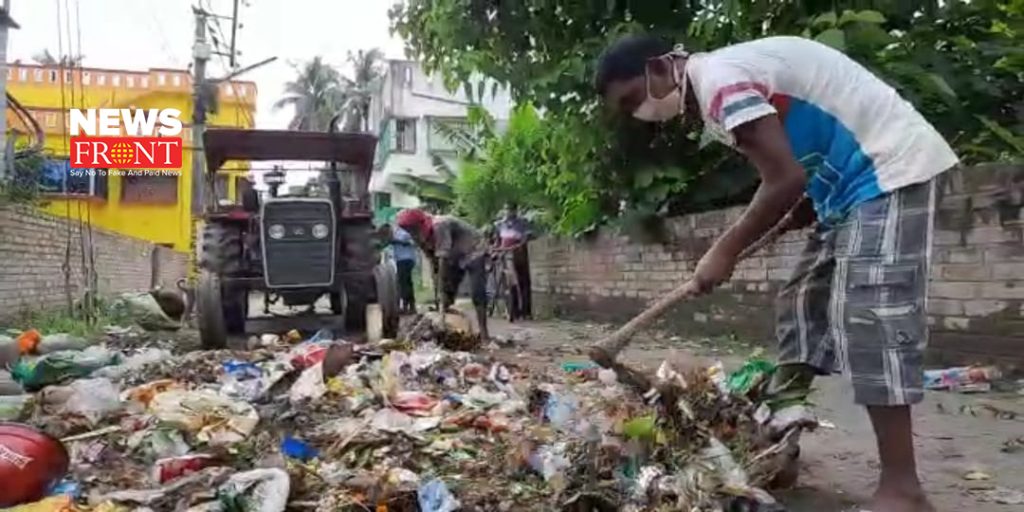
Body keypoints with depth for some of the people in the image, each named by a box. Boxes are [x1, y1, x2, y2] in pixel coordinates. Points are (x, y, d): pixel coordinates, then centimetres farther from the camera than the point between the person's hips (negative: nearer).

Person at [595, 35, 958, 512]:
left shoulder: (720, 79, -21)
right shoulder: (711, 97, 11)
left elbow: (785, 180, -24)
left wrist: (724, 251, -15)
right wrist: (809, 207, 0)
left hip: (889, 168, -10)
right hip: (854, 181, 10)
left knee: (868, 314, -16)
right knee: (804, 301, 10)